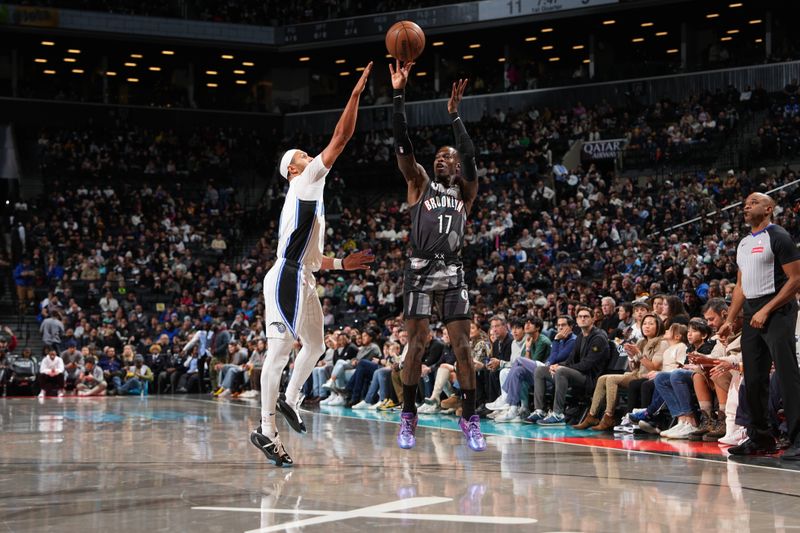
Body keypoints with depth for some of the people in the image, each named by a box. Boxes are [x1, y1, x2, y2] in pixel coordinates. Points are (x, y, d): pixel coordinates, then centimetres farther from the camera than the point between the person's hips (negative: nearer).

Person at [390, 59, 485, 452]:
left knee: (462, 347, -2)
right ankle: (408, 418, 6)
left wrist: (454, 115, -7)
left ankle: (470, 419, 4)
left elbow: (470, 158, -5)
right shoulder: (420, 184, 12)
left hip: (453, 273, 1)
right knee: (416, 346, -3)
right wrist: (399, 95, -7)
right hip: (420, 271, -1)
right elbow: (402, 146, 0)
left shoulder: (465, 191, 14)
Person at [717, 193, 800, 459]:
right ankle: (760, 438, 17)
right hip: (751, 313, 8)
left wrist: (767, 310, -17)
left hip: (777, 310, -8)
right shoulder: (744, 244, 18)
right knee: (753, 379, 8)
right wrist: (730, 321, 14)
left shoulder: (778, 237, -6)